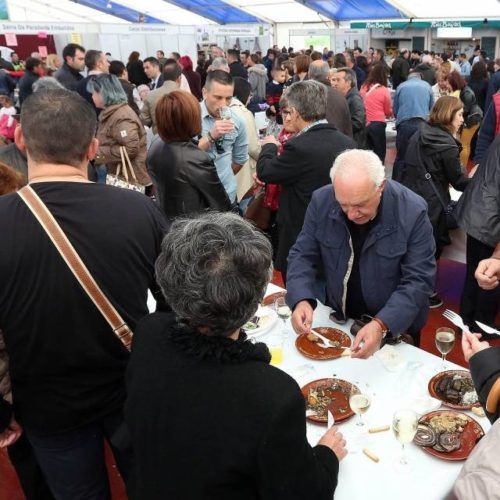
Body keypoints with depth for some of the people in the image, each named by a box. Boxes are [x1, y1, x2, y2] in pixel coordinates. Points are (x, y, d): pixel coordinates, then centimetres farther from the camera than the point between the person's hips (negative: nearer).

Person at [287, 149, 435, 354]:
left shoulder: (413, 212, -22)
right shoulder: (322, 201, -15)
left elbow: (418, 281, -20)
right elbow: (303, 256, -7)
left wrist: (381, 325, -33)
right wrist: (302, 300, -25)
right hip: (338, 321, 0)